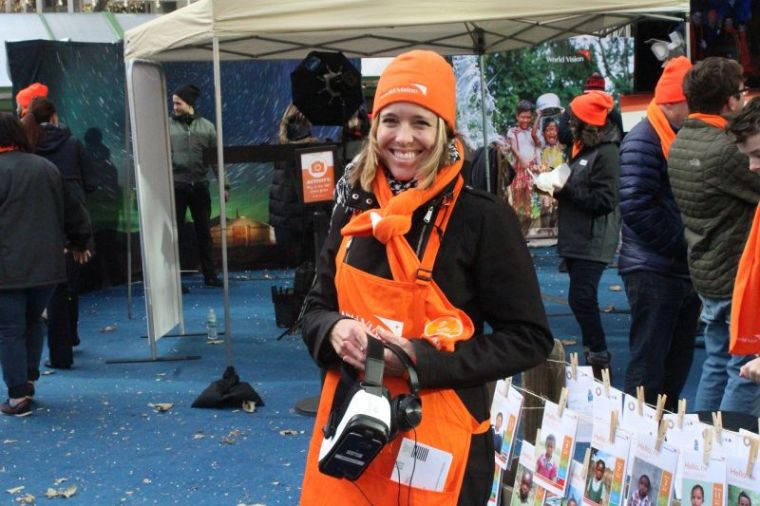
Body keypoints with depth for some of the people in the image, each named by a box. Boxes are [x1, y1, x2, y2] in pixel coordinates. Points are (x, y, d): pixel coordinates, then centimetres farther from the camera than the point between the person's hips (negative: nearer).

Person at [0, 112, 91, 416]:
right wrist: (79, 243, 32)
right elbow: (72, 211, 17)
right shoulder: (46, 167, 8)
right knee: (33, 322, 22)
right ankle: (28, 382, 26)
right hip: (46, 263, 6)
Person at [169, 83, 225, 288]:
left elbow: (216, 157, 7)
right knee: (176, 232, 2)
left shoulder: (206, 126, 6)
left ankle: (210, 275, 20)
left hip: (200, 185, 2)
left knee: (204, 231, 10)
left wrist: (224, 185, 4)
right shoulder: (167, 126, 0)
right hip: (175, 186, -2)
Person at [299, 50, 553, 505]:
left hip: (437, 442, -4)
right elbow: (317, 308, 11)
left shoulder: (484, 217, -12)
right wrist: (336, 331, -12)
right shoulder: (356, 210, 2)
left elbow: (529, 339, -11)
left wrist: (419, 358, -20)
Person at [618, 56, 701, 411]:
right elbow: (637, 208, -24)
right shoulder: (643, 141, -14)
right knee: (648, 365, -3)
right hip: (653, 271, -9)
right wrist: (685, 246, -18)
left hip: (683, 270, 9)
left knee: (678, 362, 16)